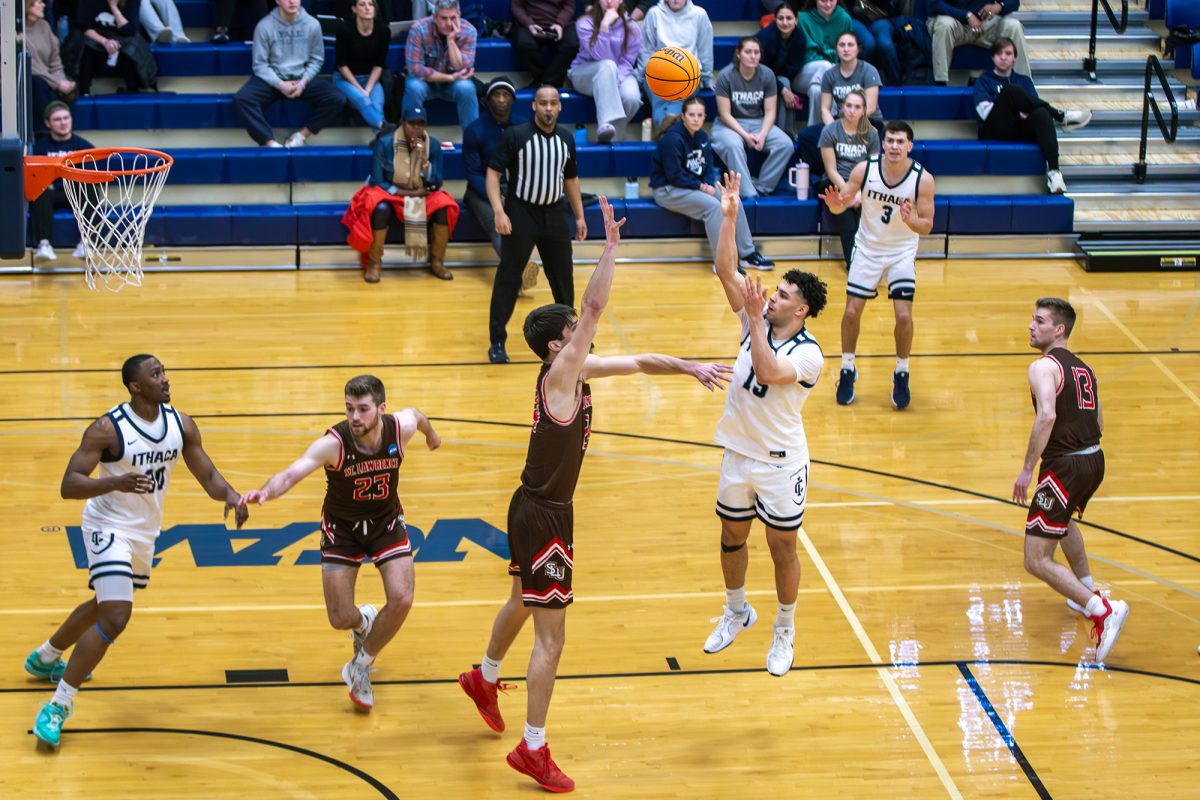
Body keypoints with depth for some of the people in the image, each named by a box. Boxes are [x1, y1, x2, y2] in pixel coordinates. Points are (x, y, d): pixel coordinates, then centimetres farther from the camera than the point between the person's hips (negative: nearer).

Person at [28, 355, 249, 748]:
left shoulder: (181, 425, -5)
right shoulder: (107, 429, -23)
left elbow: (207, 475, 1)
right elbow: (69, 485, -26)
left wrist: (231, 496, -21)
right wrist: (115, 483, -43)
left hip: (146, 533, 8)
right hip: (109, 528, -8)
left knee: (105, 606, 26)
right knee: (115, 617, -21)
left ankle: (44, 658, 52)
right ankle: (58, 706, -10)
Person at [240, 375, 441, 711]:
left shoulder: (401, 428, -21)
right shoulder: (333, 443, -31)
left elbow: (415, 415, 5)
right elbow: (291, 473, -43)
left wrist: (430, 434, 28)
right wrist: (266, 491, -65)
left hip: (386, 522, 2)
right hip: (342, 527, -2)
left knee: (401, 599, -18)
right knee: (341, 619, -2)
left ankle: (361, 665, 8)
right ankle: (364, 622, 39)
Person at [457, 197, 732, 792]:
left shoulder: (579, 371, 3)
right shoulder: (559, 374, -22)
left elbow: (639, 362, 11)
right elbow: (595, 307, -30)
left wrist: (693, 368, 2)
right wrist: (611, 246, -31)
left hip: (538, 509, 10)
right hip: (542, 517, -10)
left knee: (524, 602, 31)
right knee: (551, 635, -5)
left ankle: (484, 680, 55)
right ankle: (532, 751, 1)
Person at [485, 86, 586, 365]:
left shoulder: (566, 139, 6)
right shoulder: (516, 135, -10)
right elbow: (493, 173, -10)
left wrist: (579, 215, 15)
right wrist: (499, 211, -20)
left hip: (555, 214, 5)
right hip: (521, 214, -5)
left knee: (563, 276, 13)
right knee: (508, 278, -2)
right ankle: (497, 341, 5)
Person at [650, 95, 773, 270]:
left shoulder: (701, 136, 4)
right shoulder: (672, 139, -21)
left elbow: (709, 166, 9)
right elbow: (674, 176, -21)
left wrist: (710, 184, -12)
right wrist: (702, 186, -17)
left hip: (697, 185, 8)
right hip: (668, 190, -8)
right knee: (712, 205, -28)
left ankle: (747, 254, -2)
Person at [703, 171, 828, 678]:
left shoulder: (808, 354, -18)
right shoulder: (758, 324, -2)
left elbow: (768, 372, -36)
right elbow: (726, 272, -7)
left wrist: (754, 319, -34)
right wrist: (729, 217, -16)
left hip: (781, 464, -6)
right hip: (738, 454, 6)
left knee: (782, 547, 6)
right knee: (732, 537, 19)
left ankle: (784, 632, 23)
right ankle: (737, 612, 41)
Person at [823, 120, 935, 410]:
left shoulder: (923, 179, -20)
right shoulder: (864, 170, -18)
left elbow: (927, 226, -15)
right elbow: (842, 203, -10)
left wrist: (910, 220, -37)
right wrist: (835, 204, -34)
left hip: (902, 252, -1)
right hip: (867, 247, 1)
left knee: (904, 315, -10)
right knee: (852, 311, -1)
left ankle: (901, 375, 13)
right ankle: (847, 371, 21)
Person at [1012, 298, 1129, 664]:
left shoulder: (1043, 367, -9)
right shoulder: (1084, 368, 17)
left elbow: (1047, 416, -25)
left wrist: (1027, 469, -21)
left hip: (1065, 466, -9)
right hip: (1094, 460, 9)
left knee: (1037, 561, -8)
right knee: (1062, 518, 40)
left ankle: (1102, 610, -22)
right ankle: (1086, 590, 45)